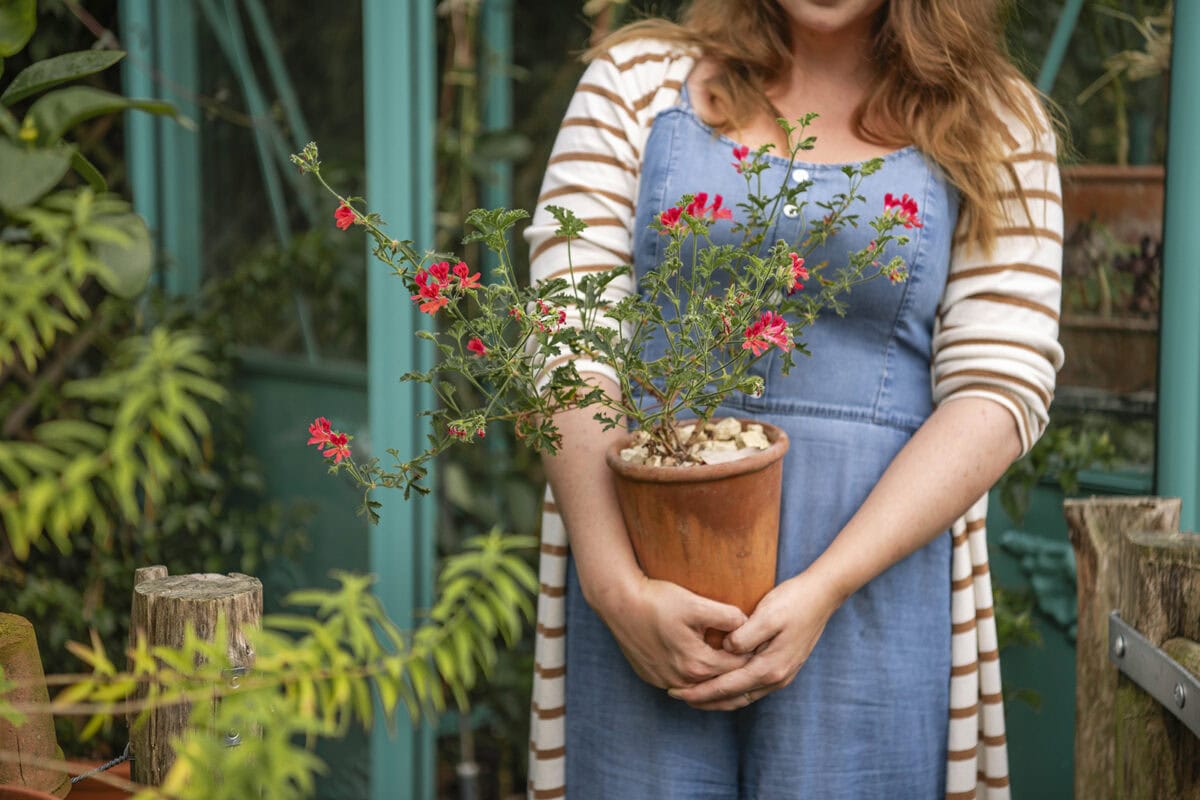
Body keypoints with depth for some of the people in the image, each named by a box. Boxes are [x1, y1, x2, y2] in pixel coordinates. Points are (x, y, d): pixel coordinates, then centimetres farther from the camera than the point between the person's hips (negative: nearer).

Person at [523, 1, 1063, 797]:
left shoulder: (994, 125, 6)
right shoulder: (640, 77, 7)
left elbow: (1002, 386, -3)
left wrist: (824, 589, -13)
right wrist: (616, 586, -14)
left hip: (871, 574, 0)